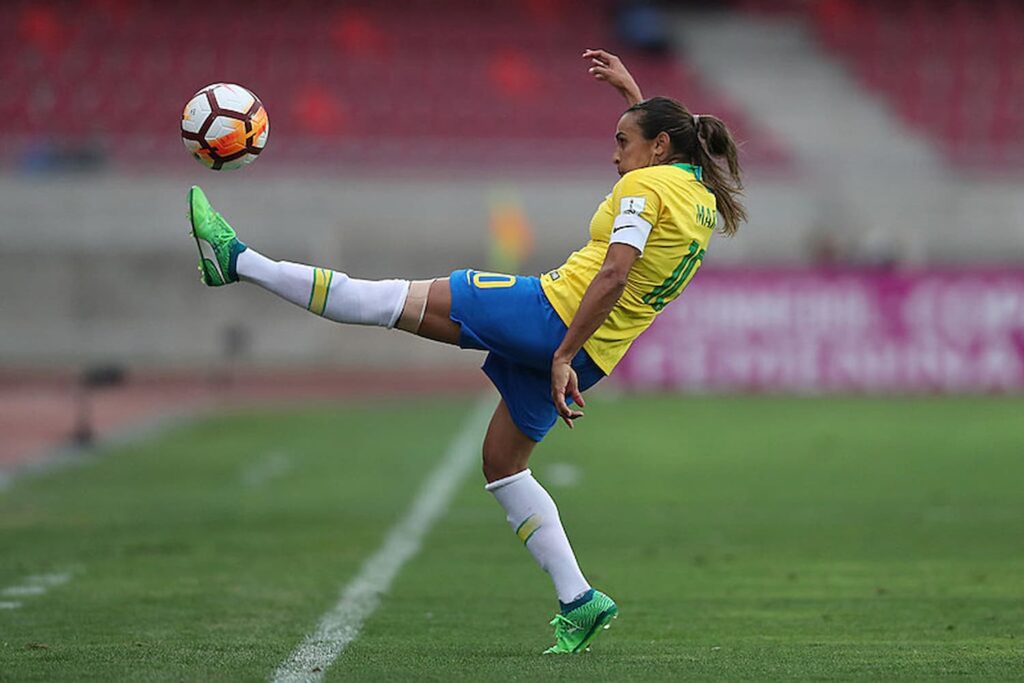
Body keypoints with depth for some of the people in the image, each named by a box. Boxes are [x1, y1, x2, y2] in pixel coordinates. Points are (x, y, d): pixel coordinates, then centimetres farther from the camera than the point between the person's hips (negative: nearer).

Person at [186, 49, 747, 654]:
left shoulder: (645, 185, -9)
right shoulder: (704, 200, 16)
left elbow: (613, 275, -22)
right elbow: (664, 133, 41)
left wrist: (562, 355, -23)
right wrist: (630, 89, 43)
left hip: (552, 313, -8)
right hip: (595, 353, 8)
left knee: (390, 299, -8)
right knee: (503, 464, 18)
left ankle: (239, 260, -6)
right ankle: (578, 602, 11)